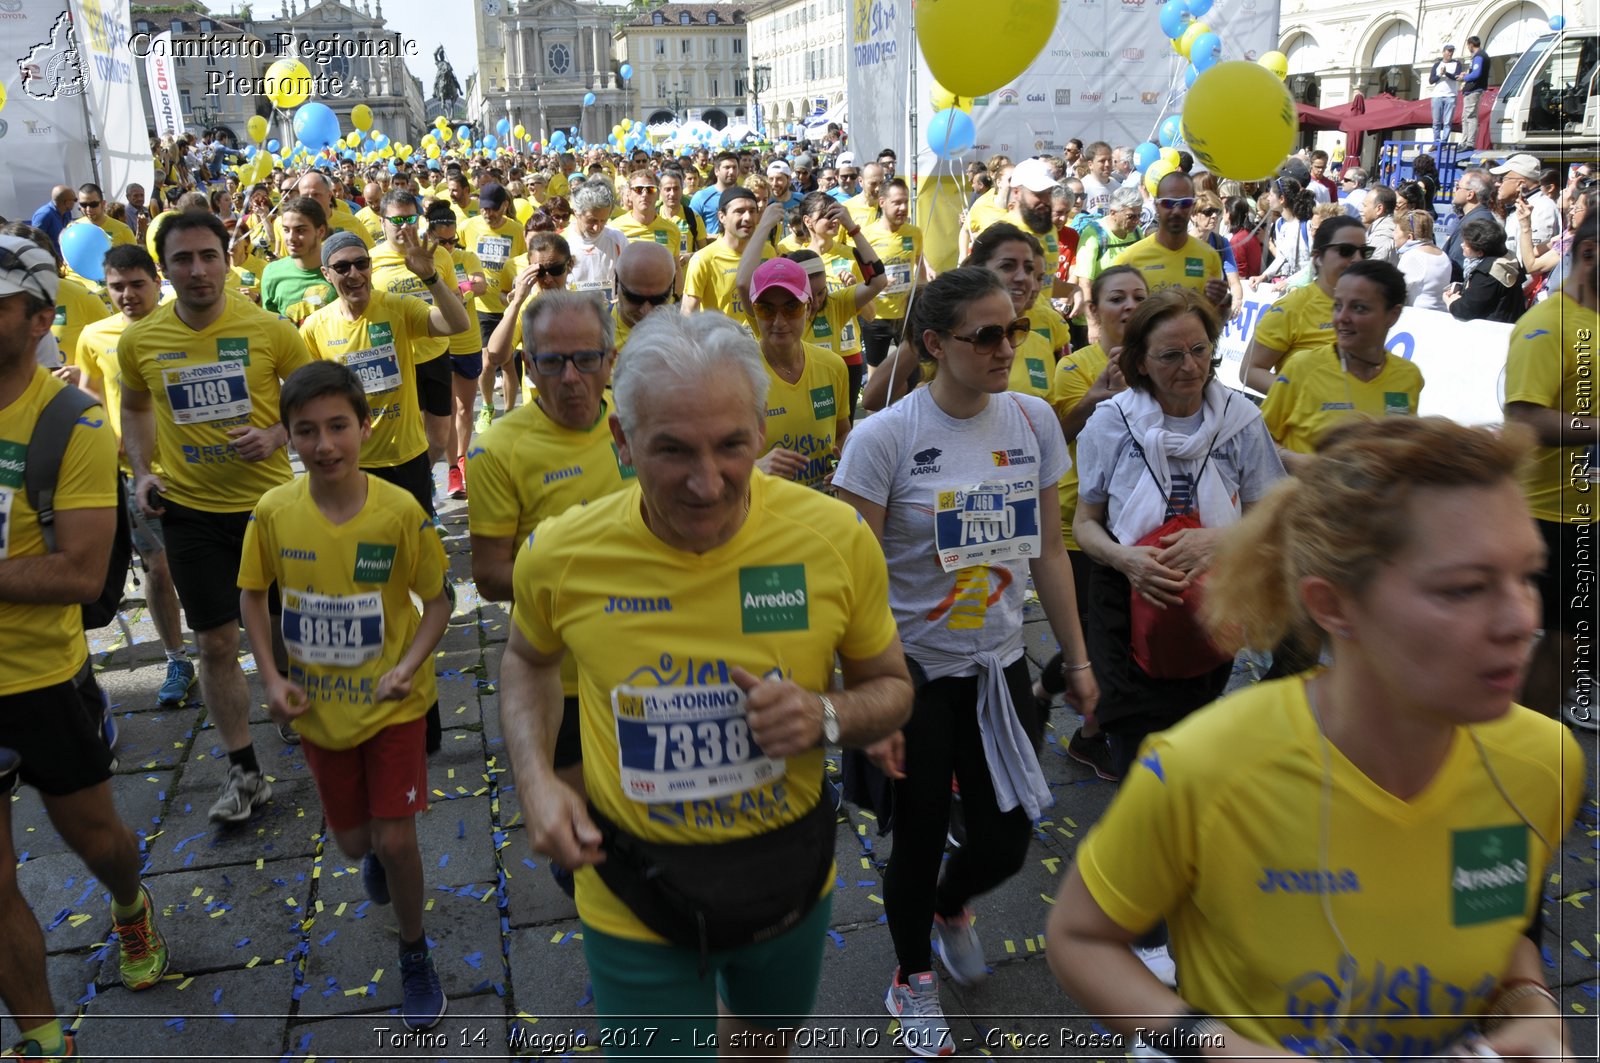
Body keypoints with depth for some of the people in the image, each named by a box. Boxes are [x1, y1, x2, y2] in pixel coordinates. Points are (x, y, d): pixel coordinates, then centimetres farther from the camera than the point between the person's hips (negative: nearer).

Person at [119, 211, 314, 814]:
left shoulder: (269, 329, -11)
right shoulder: (140, 341, -3)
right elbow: (135, 409, 14)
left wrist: (276, 435, -17)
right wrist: (142, 472, 0)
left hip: (268, 500, -1)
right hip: (189, 510, 2)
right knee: (215, 643, 5)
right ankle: (243, 772, 18)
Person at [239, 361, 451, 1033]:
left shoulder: (400, 511, -19)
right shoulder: (273, 511, -13)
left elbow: (437, 600, -8)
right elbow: (252, 595, 3)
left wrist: (408, 666, -23)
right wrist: (273, 677, -7)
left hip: (392, 703, -3)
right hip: (320, 707, 3)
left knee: (395, 839, -5)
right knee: (354, 840, 16)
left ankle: (414, 954, 23)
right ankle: (377, 855, 55)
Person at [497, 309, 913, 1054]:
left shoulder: (836, 539, -18)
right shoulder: (561, 556, -17)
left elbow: (891, 687, -3)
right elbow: (527, 659, 6)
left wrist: (826, 717, -24)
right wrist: (535, 780, -9)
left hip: (790, 875, 2)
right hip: (635, 900, -2)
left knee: (765, 1034, 30)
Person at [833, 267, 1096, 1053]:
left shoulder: (1033, 420, -2)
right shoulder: (884, 438, -16)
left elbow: (1048, 552, 7)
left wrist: (1076, 660, 9)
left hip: (998, 665, 4)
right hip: (913, 670, -4)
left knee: (1005, 845, 9)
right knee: (921, 835, 11)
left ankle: (950, 908, 47)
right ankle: (912, 980, 41)